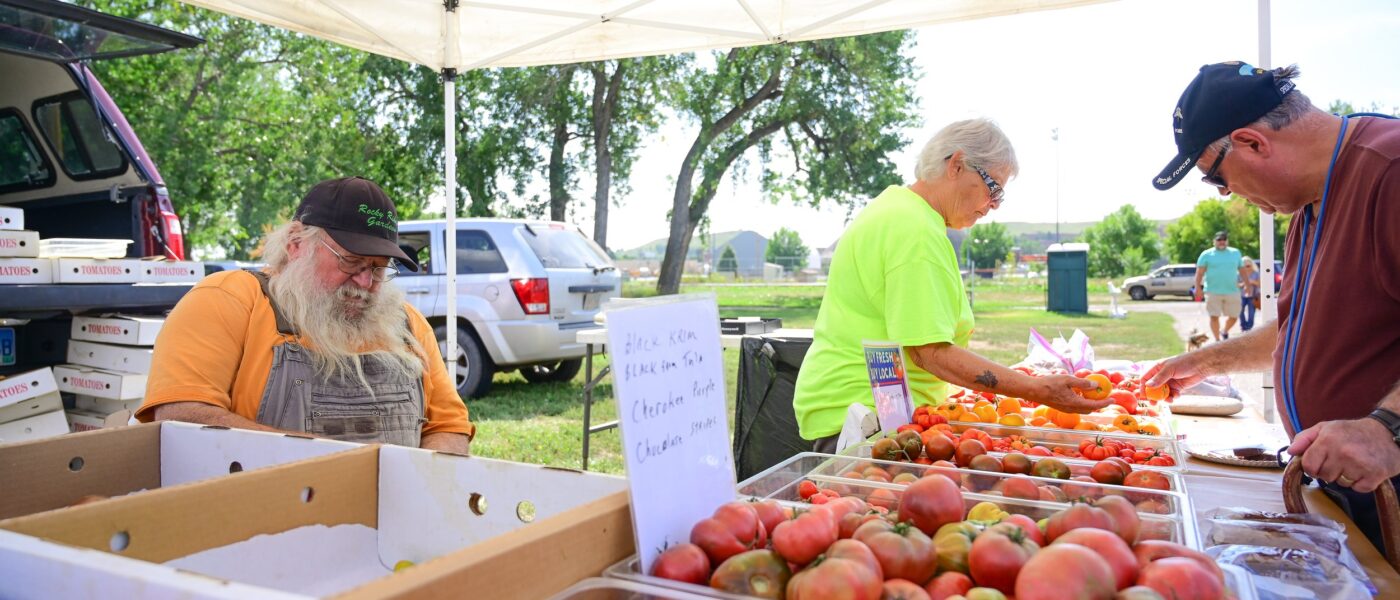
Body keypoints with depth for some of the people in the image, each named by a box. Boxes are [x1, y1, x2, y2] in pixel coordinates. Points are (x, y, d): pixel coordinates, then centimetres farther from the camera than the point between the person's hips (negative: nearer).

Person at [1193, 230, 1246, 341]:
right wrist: (1198, 287, -14)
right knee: (1214, 316, -3)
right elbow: (1199, 272, -3)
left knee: (1233, 316, 5)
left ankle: (1225, 331, 33)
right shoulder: (1207, 254, 2)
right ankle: (1217, 340, 8)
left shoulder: (1236, 253, 12)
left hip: (1232, 292, 3)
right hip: (1213, 292, -3)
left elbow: (1242, 270, 17)